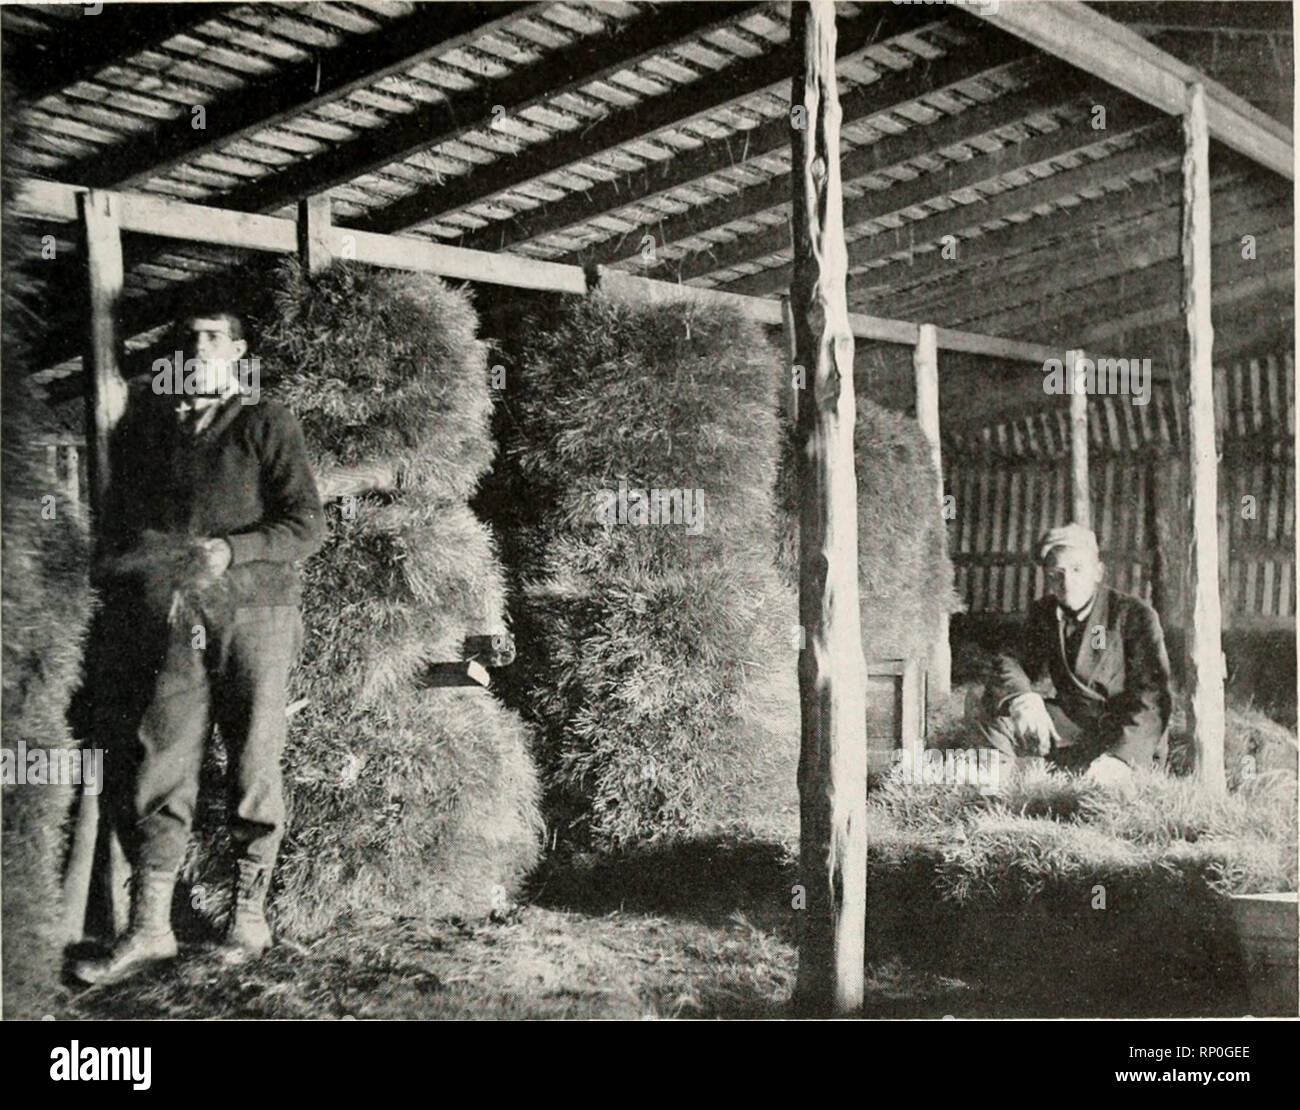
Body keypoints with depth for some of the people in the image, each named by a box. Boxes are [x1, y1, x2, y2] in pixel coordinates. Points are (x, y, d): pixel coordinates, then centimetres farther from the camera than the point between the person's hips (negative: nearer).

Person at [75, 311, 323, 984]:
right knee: (158, 765, -1)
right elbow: (117, 520, 21)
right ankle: (149, 928, 5)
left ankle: (250, 916, 13)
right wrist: (112, 595, 11)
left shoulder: (266, 423, 4)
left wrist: (232, 551, -16)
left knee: (253, 766, 2)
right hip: (171, 620, 3)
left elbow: (307, 524, -3)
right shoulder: (146, 421, 15)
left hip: (253, 609, -3)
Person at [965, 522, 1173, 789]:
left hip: (1129, 738, -5)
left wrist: (1121, 754, -35)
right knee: (980, 705, -11)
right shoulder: (1043, 612, 6)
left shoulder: (1135, 615, -12)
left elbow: (1153, 697, -19)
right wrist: (1024, 699, -28)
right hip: (1070, 725, 5)